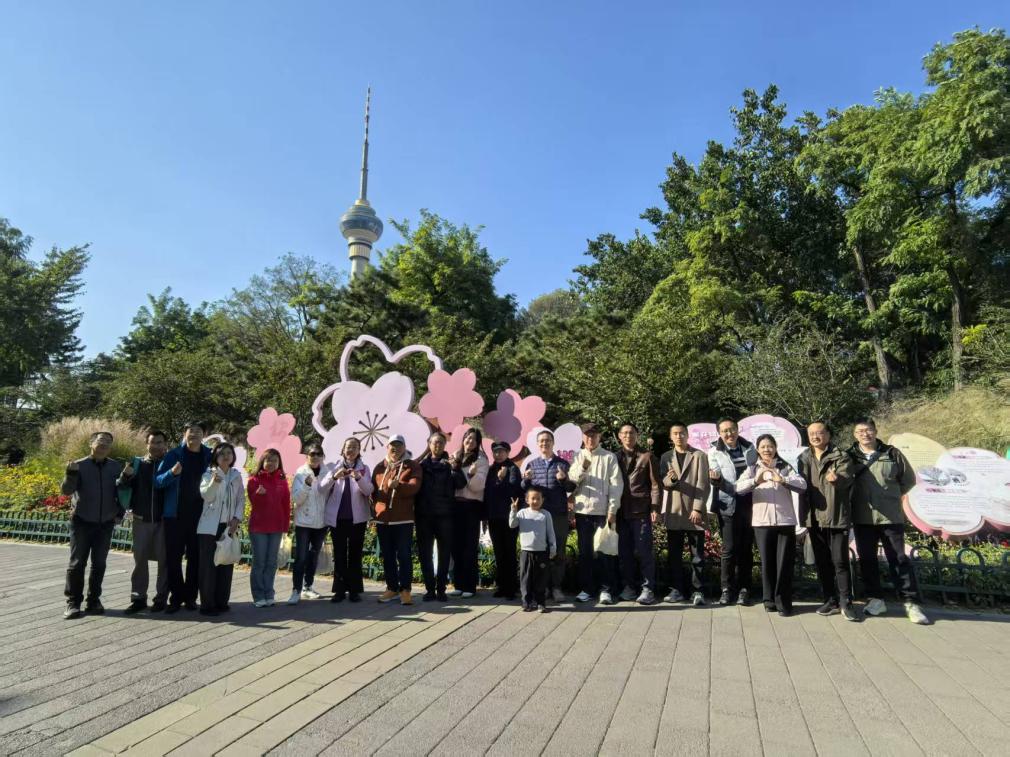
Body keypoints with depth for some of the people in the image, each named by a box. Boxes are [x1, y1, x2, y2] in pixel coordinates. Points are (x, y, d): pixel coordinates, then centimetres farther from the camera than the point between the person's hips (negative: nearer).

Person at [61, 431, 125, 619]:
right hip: (82, 522, -2)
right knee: (77, 563, 1)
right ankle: (73, 602, 9)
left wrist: (120, 513, 3)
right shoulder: (79, 465, -5)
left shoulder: (116, 467, 1)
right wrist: (71, 473, -29)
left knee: (99, 564, 7)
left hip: (106, 523, 2)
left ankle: (94, 600, 16)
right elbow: (66, 490, -12)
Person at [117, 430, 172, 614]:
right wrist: (125, 475, -18)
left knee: (164, 559, 2)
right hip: (141, 519, 2)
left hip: (163, 520, -2)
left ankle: (161, 597, 11)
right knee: (139, 558, 6)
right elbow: (122, 487, 2)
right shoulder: (137, 463, 6)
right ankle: (138, 598, 15)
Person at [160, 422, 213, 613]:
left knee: (195, 557, 7)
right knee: (173, 557, 3)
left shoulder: (209, 456, 4)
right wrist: (173, 473, -24)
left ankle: (190, 596, 18)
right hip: (175, 514, -1)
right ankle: (176, 596, 14)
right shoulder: (173, 455, 0)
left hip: (199, 515, 1)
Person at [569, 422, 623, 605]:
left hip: (603, 511, -3)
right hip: (582, 510, 3)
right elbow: (571, 482, 4)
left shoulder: (609, 457, 1)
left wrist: (612, 510, -8)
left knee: (603, 551, 0)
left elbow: (616, 485, -2)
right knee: (585, 551, 8)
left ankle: (606, 589, 10)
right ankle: (587, 588, 17)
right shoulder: (577, 457, 10)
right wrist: (582, 469, -14)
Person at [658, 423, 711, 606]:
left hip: (694, 512, -3)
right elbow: (662, 483, 5)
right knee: (674, 554, 6)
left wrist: (698, 509, -13)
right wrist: (670, 479, -18)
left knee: (697, 555, 0)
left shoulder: (700, 456, 2)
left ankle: (698, 591, 7)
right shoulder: (665, 457, 12)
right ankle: (677, 589, 14)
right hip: (673, 512, 3)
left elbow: (704, 485, -4)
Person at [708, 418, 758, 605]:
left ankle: (744, 589, 17)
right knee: (729, 548, -3)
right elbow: (718, 481, -6)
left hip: (748, 504, 3)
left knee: (746, 548, 6)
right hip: (727, 505, -2)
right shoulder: (715, 451, -2)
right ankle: (727, 589, 9)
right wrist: (715, 479, -29)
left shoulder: (749, 448, 6)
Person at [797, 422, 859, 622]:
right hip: (814, 518, 5)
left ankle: (845, 603, 7)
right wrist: (804, 516, 13)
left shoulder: (841, 457, -2)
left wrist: (836, 478, -44)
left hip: (837, 517, -5)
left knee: (840, 561, -3)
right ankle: (831, 600, 21)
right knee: (822, 563, 10)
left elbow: (846, 478, -20)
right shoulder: (803, 458, 12)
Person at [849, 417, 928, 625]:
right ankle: (875, 599, 20)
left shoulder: (892, 454, 1)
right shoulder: (850, 456, 1)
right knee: (867, 560, 8)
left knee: (899, 559, 3)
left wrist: (891, 496, 7)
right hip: (862, 518, 1)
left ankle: (911, 603, 12)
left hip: (891, 517, -1)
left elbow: (908, 479, 10)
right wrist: (857, 500, 2)